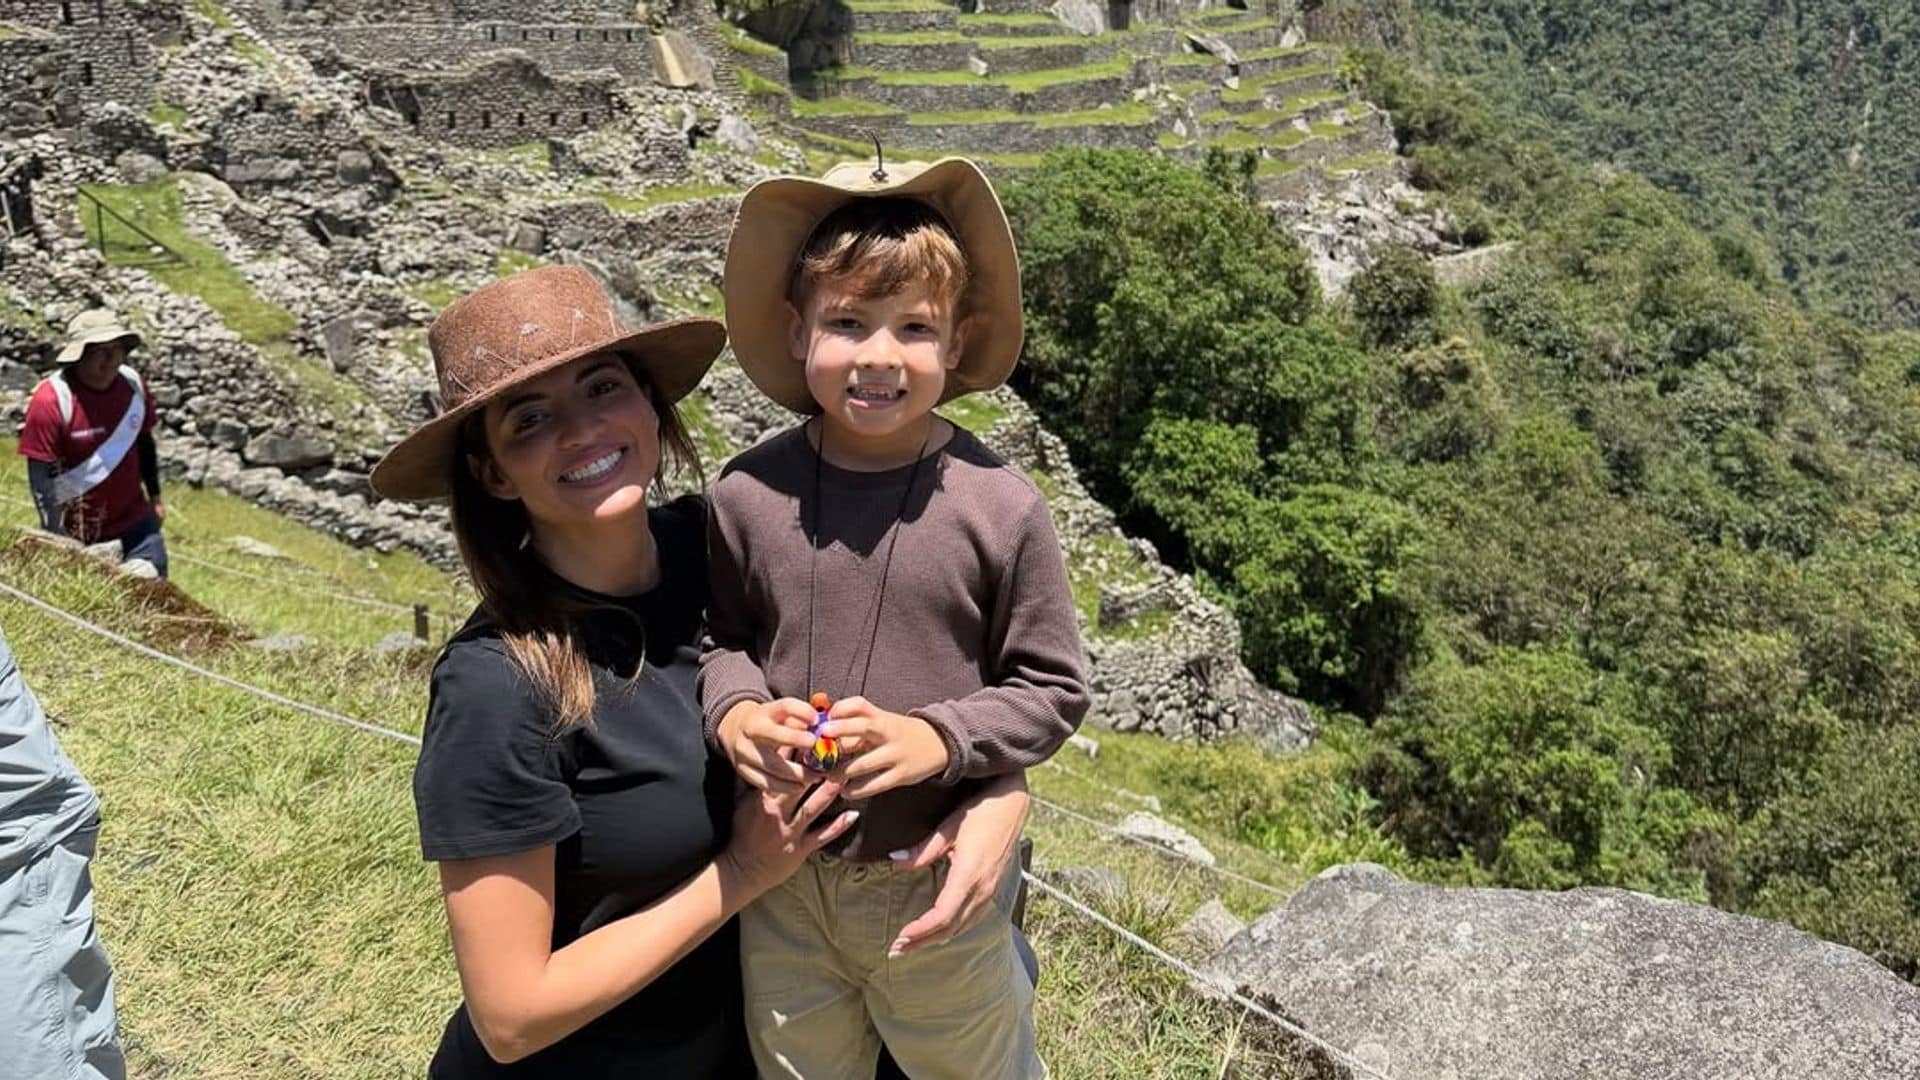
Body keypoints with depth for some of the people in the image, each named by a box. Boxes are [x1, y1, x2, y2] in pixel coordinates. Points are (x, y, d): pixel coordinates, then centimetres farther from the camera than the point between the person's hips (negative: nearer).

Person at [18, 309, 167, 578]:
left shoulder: (133, 384, -5)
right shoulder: (50, 401, -20)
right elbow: (41, 479, -19)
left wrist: (154, 496, 16)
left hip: (134, 521, 4)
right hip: (76, 532, -4)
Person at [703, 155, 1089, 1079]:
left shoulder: (999, 507, -16)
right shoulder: (748, 493, -10)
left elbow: (1051, 690, -8)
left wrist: (936, 739, -23)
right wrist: (733, 708, -15)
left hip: (939, 891, -2)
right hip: (782, 882, 3)